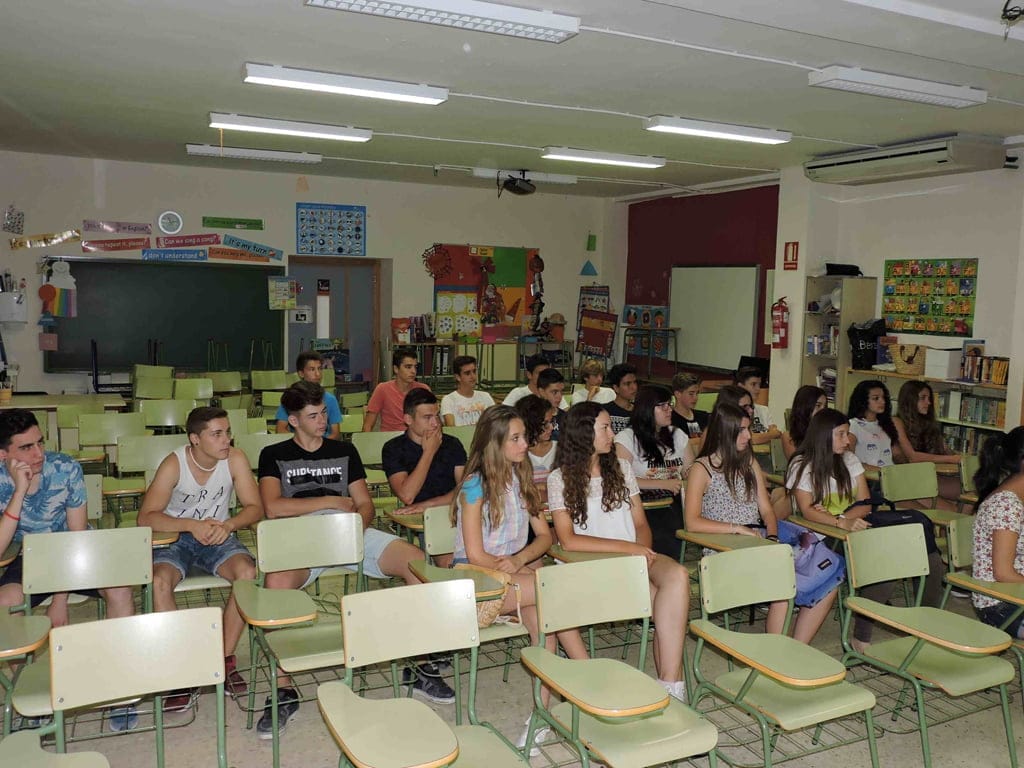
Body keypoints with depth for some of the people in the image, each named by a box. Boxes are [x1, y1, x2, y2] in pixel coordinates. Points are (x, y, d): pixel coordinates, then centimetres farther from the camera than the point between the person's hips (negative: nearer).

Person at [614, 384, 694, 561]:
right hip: (644, 509, -5)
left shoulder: (678, 436, 18)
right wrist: (665, 484, -12)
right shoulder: (627, 438, -2)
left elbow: (690, 472, 15)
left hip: (673, 507, 5)